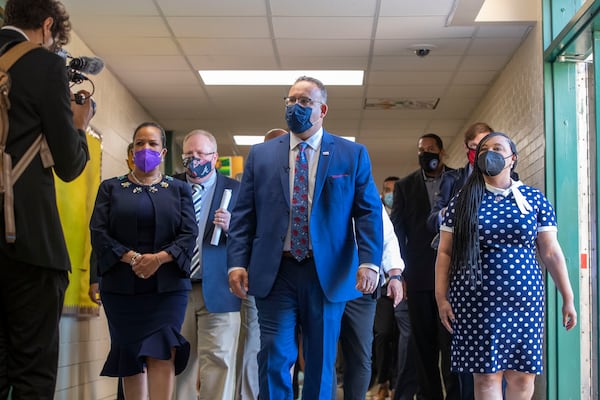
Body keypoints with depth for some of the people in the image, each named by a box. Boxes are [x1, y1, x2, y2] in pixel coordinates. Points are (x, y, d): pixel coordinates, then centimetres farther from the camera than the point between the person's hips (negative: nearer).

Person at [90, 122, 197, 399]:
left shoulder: (179, 189, 12)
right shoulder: (111, 188, 12)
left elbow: (189, 233, 1)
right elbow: (98, 232, 0)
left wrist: (159, 258, -17)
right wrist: (131, 258, -15)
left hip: (167, 285, -1)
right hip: (122, 286, 1)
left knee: (162, 355, -12)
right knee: (130, 357, 3)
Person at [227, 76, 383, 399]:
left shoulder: (352, 154, 5)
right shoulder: (261, 154, 9)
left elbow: (368, 212, 0)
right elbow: (243, 214, 6)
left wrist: (370, 262, -12)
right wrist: (237, 262, -5)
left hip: (328, 273, 0)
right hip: (274, 272, 0)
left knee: (321, 361, 9)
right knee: (274, 358, -2)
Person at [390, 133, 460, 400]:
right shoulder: (405, 186, 12)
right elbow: (397, 230, 7)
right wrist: (398, 273, -2)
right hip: (419, 275, 2)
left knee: (451, 339, -5)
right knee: (424, 341, 6)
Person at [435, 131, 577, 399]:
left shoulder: (534, 199, 5)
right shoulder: (463, 201, 4)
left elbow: (551, 253, 6)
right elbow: (445, 252, 4)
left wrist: (568, 298, 4)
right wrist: (441, 297, -3)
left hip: (524, 299, 1)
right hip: (477, 302, -1)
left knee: (523, 376, 2)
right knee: (486, 375, -2)